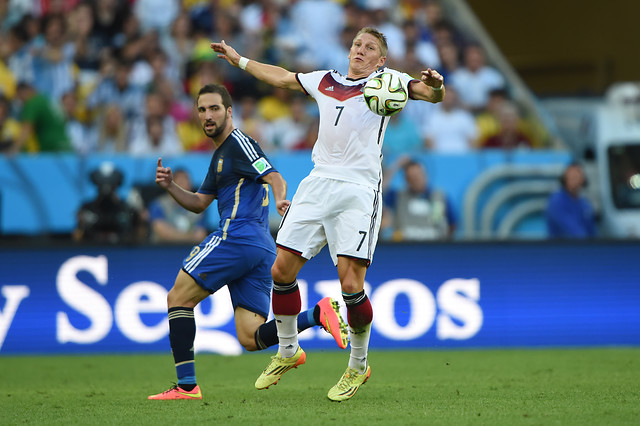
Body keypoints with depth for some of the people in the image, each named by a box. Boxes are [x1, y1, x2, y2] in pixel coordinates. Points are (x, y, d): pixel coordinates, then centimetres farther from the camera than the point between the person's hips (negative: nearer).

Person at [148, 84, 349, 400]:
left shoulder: (238, 142, -2)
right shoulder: (220, 154, 28)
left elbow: (275, 178, -16)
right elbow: (199, 203, 30)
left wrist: (279, 200, -38)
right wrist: (170, 187, 13)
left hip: (236, 237, -9)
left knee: (178, 299, 0)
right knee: (251, 338, -1)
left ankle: (186, 385, -6)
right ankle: (318, 314, -17)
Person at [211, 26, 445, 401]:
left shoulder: (385, 79, 6)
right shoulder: (325, 81, 19)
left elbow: (433, 94, -6)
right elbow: (282, 77, 35)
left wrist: (435, 85, -29)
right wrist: (240, 60, 42)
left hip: (359, 191, -5)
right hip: (318, 184, 5)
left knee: (351, 283, -14)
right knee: (282, 271, 3)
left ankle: (359, 366, 7)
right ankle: (288, 352, 24)